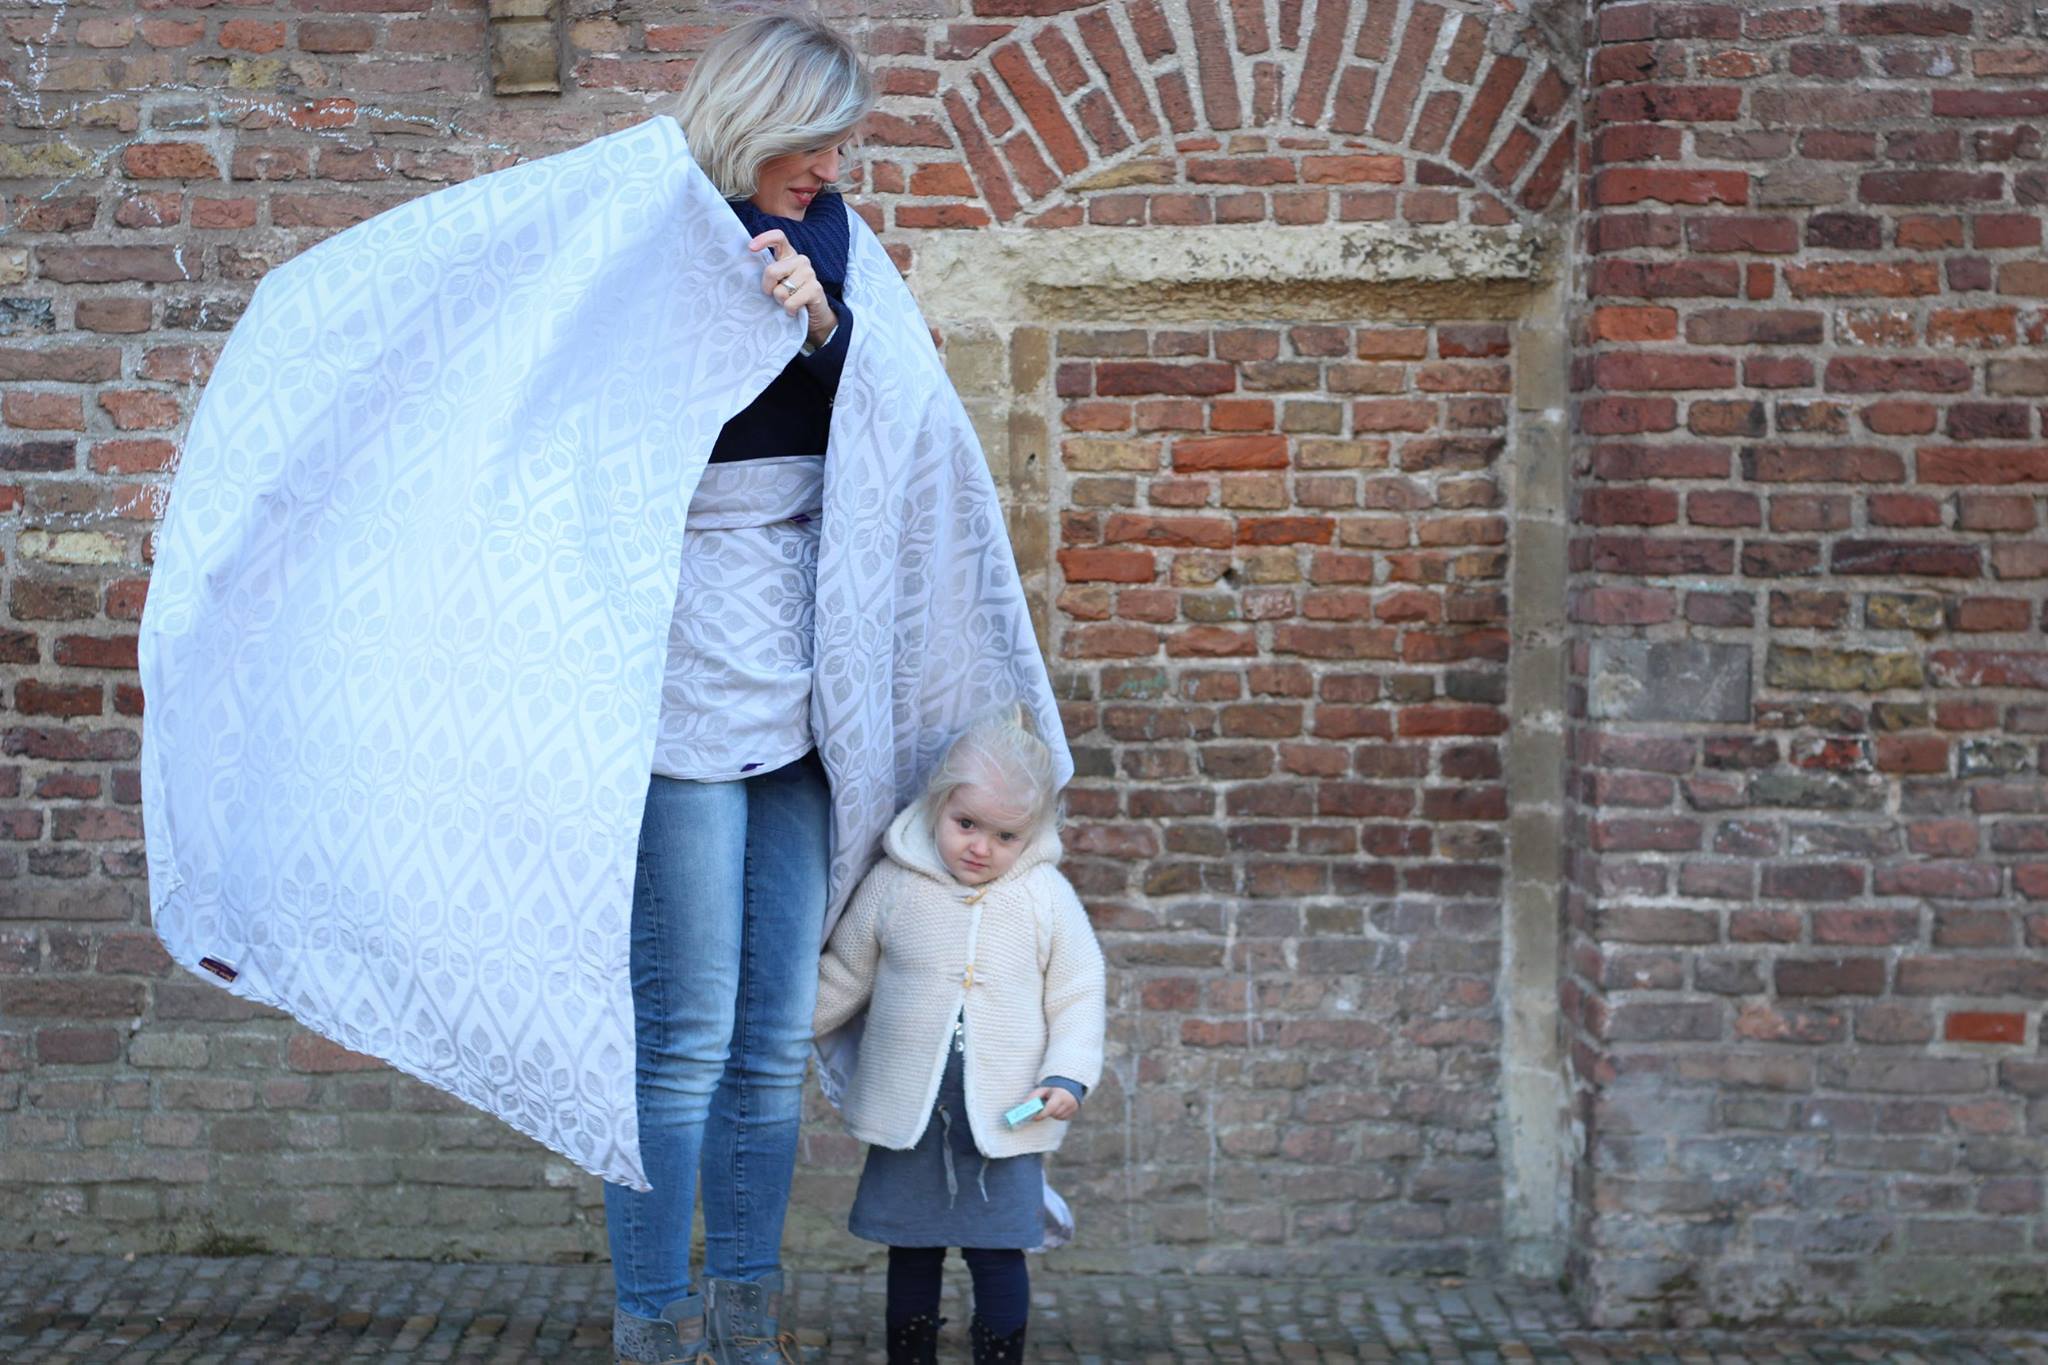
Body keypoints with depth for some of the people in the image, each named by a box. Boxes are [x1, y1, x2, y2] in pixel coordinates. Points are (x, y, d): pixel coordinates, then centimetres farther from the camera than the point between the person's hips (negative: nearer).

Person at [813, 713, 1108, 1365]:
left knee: (998, 1255, 0)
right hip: (907, 1115, 1)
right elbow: (842, 979, 10)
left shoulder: (1047, 896, -3)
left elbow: (1077, 995, 2)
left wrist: (1067, 1076, -8)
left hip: (1003, 1117, -1)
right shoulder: (891, 885, -3)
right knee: (912, 1252, 11)